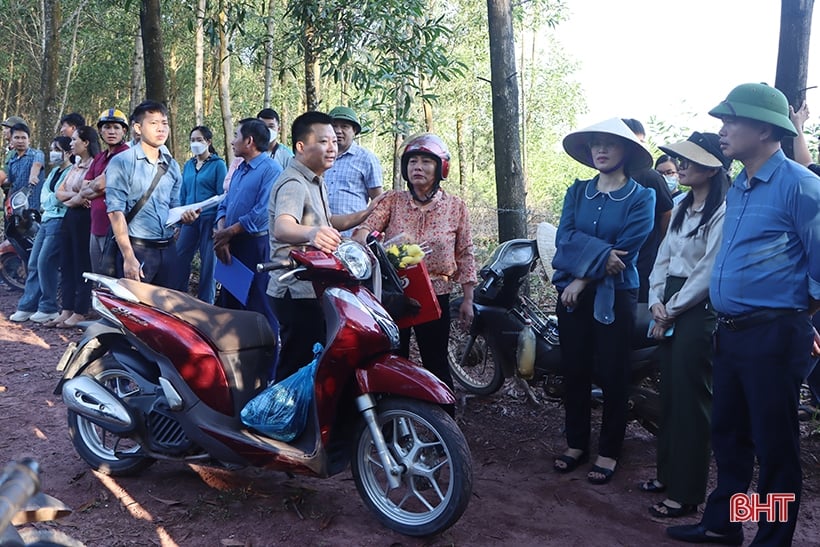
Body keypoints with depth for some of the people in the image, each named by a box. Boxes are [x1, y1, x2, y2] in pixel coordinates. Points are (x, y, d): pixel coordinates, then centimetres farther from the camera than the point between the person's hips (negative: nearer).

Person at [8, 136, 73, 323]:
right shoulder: (54, 172, 19)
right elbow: (44, 197, 14)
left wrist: (51, 199, -3)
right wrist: (54, 199, -3)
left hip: (59, 221, -9)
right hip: (46, 220, 9)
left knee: (45, 263, -10)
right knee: (33, 263, 7)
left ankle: (48, 308, 1)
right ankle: (27, 306, 13)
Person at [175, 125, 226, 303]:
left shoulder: (218, 164, -3)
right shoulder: (188, 165, 13)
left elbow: (222, 195, -7)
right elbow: (183, 194, 16)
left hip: (209, 219, -5)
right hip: (189, 219, 5)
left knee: (208, 261, 2)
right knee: (180, 258, 2)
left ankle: (205, 301, 13)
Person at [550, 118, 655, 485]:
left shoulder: (641, 197, -2)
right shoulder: (577, 192, 9)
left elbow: (626, 251, -12)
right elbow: (564, 238, -5)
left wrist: (583, 279, -14)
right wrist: (601, 255, -20)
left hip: (615, 296, -4)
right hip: (573, 293, 4)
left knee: (612, 375, 2)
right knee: (574, 371, 9)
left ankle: (609, 451, 15)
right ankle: (576, 443, 23)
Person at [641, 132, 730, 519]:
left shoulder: (722, 212, -14)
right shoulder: (682, 207, 13)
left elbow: (708, 272, -17)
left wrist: (673, 309, -10)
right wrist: (657, 300, 0)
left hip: (699, 309, -8)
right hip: (670, 308, 8)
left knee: (689, 399, -2)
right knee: (668, 392, 14)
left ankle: (686, 493, 9)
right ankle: (668, 472, 29)